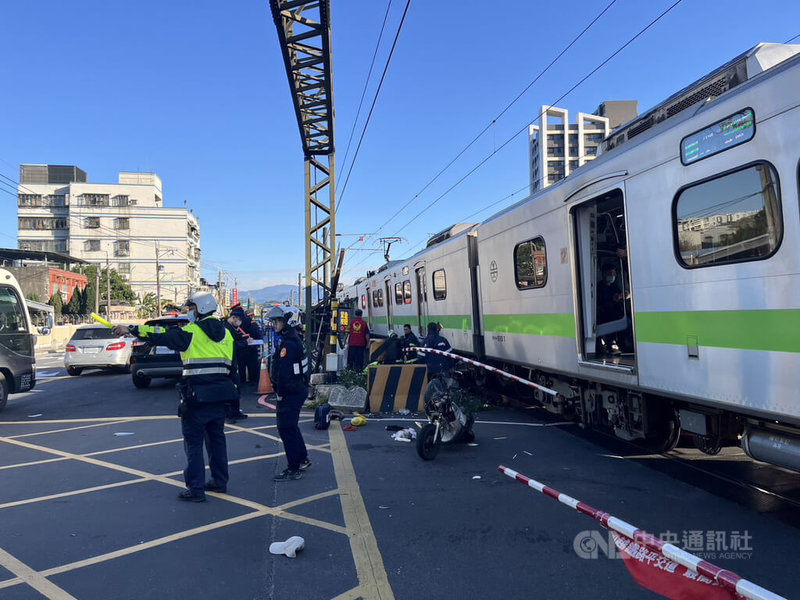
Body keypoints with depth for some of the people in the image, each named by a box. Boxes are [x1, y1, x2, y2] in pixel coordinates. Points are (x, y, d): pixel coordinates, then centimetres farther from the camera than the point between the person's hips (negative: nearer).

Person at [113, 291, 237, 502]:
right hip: (220, 395, 6)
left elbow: (160, 336, -7)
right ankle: (219, 481, 26)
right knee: (216, 437, 18)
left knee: (193, 441, 2)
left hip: (197, 395, -6)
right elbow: (231, 365, 14)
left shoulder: (191, 332, -8)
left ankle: (196, 489, 4)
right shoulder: (225, 333, 11)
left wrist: (131, 329, 0)